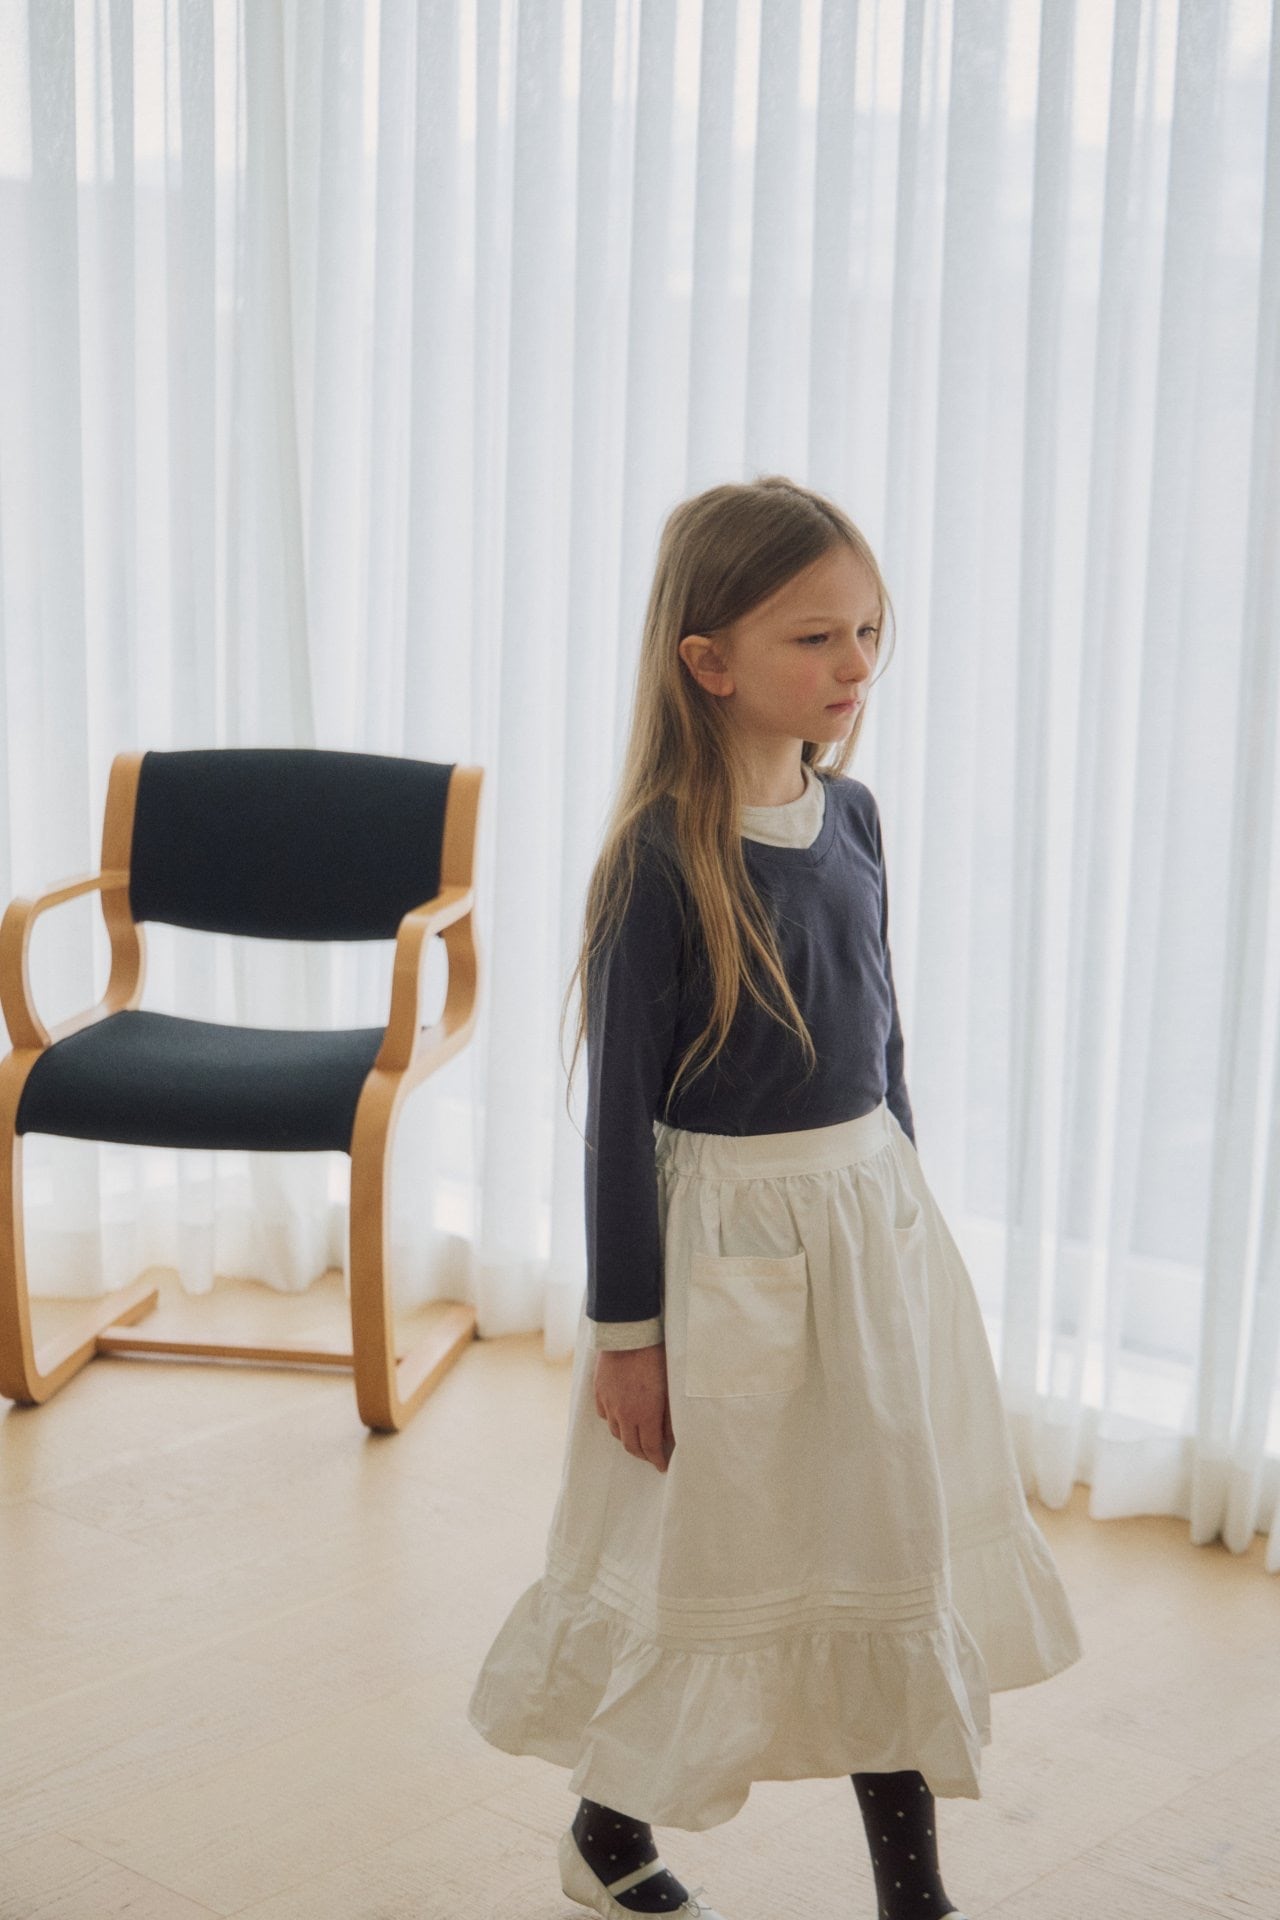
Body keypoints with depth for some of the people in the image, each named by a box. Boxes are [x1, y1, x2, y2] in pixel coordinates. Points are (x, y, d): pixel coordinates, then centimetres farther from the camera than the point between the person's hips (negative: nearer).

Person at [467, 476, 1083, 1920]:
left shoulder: (851, 813, 1)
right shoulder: (661, 860, -18)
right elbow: (621, 1102, -14)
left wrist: (896, 1201, 16)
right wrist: (625, 1330, -12)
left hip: (875, 1219, 6)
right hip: (729, 1242, -6)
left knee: (890, 1550, 14)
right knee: (714, 1556, 9)